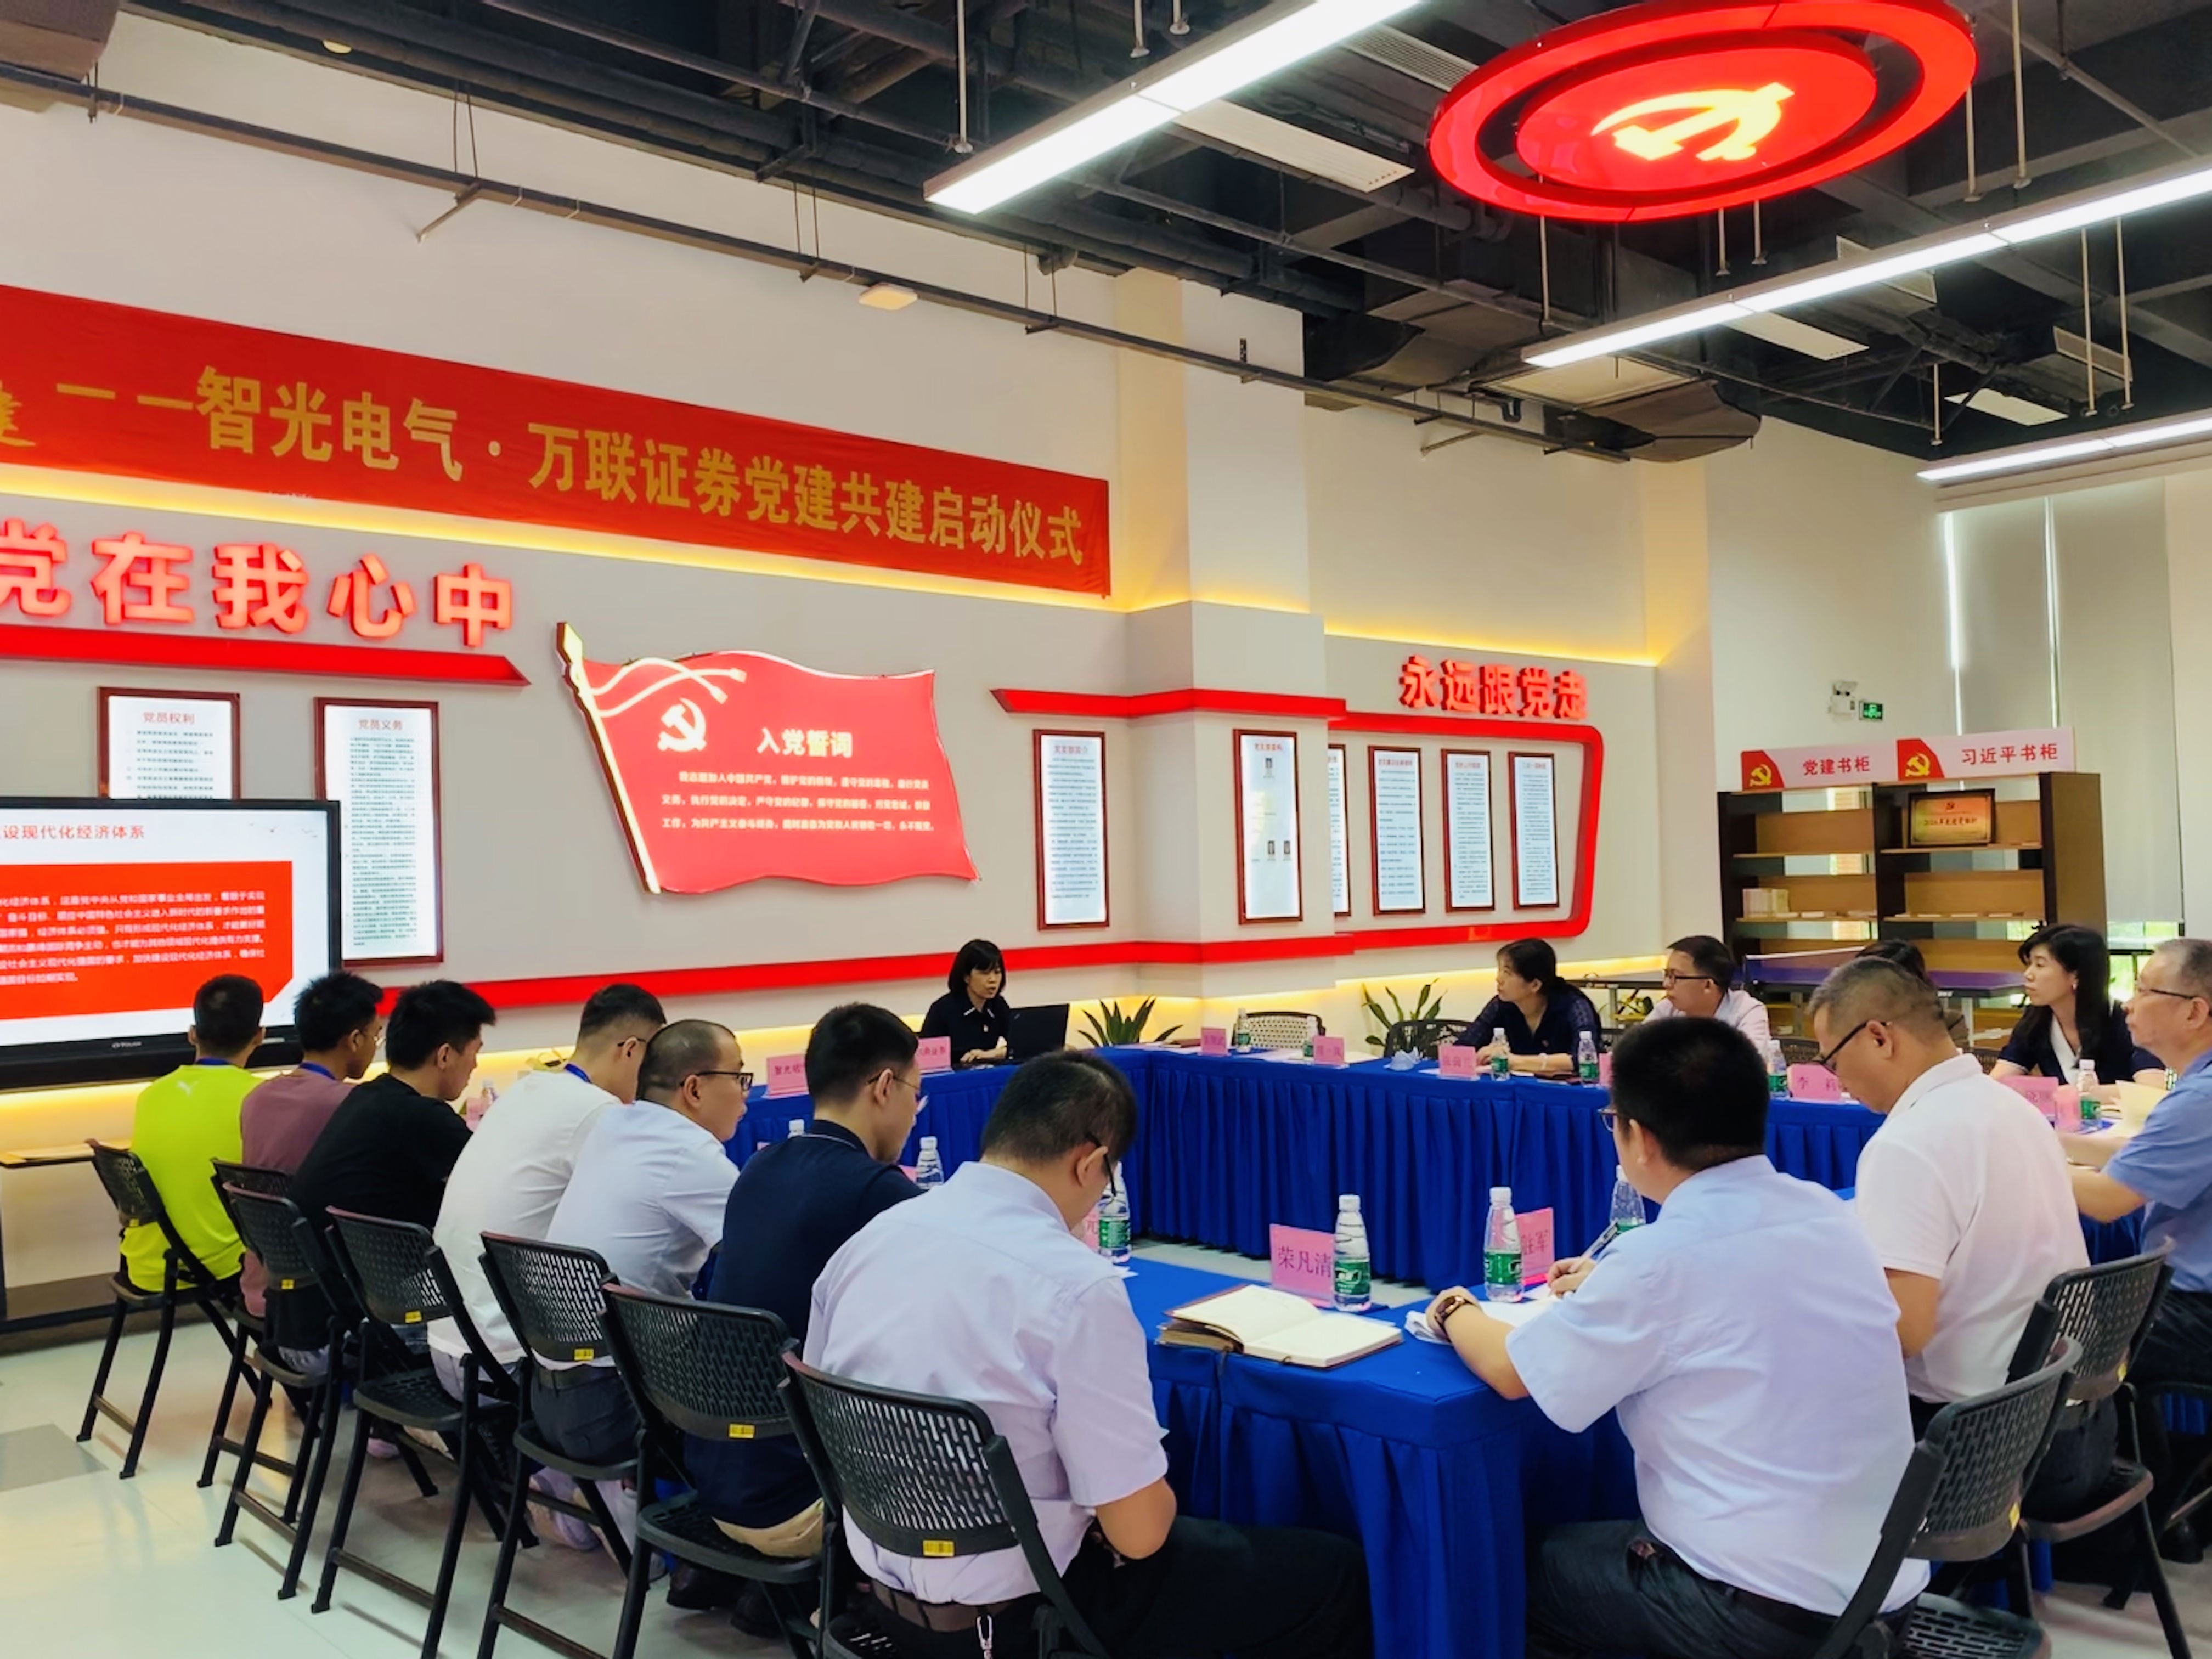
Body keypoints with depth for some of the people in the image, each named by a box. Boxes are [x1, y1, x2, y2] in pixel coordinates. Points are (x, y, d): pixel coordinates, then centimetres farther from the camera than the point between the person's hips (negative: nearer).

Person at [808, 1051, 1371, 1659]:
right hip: (1017, 1610, -8)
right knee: (1332, 1571, 8)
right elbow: (1139, 1533, -19)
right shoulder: (1073, 1286, -25)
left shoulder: (867, 1239, -4)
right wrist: (1139, 1493, 3)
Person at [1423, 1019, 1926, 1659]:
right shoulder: (1829, 1215, 0)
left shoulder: (1665, 1255, -21)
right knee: (1590, 1542, 26)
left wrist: (1456, 1313, 12)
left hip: (1765, 1607, -7)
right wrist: (1611, 1294, 27)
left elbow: (1511, 1371, -8)